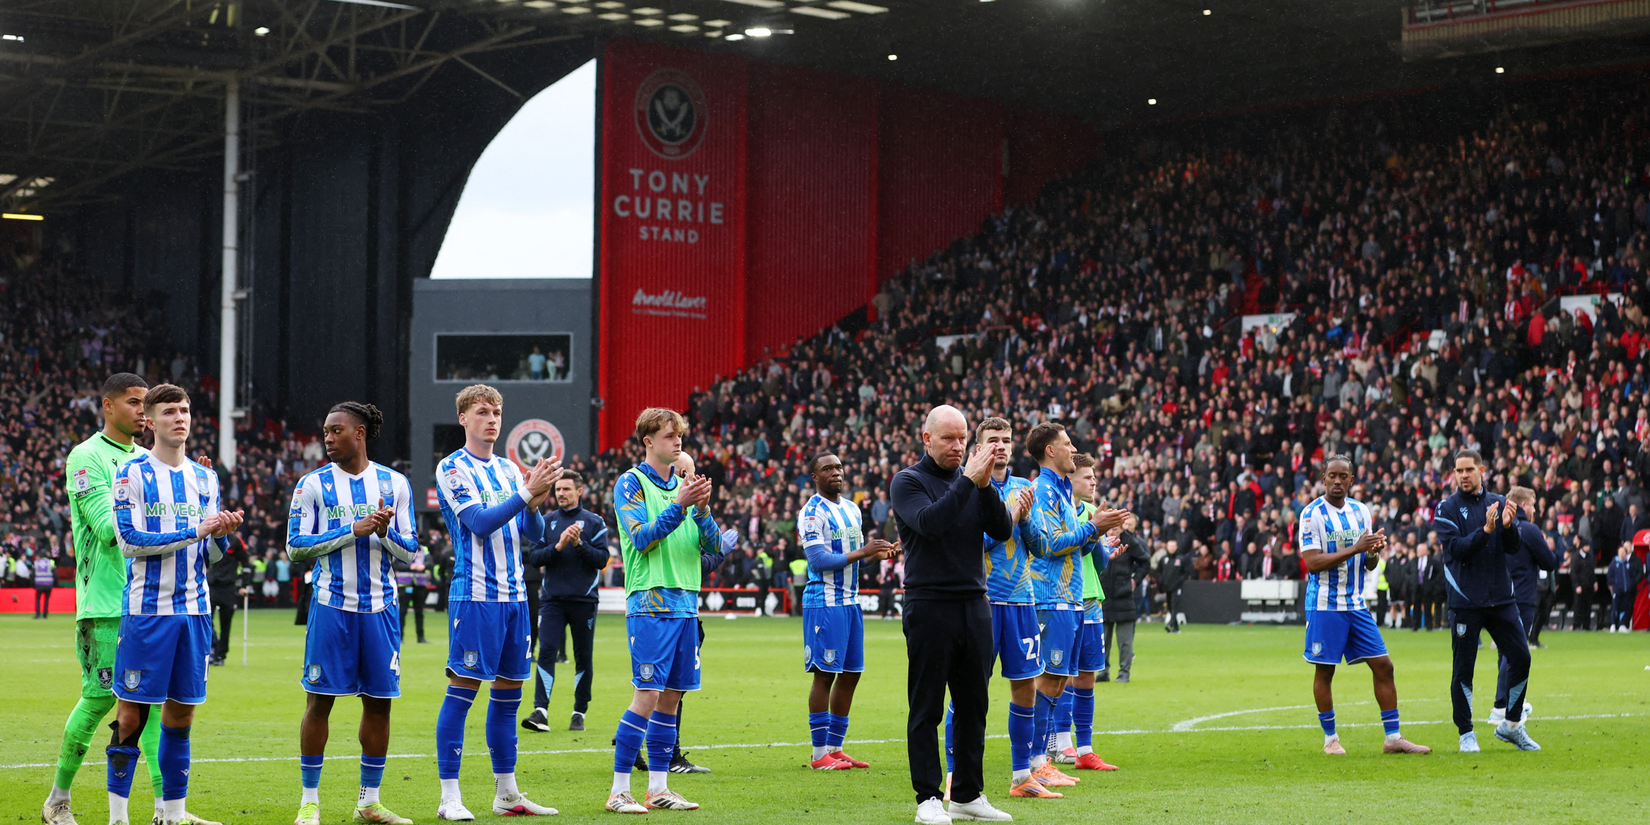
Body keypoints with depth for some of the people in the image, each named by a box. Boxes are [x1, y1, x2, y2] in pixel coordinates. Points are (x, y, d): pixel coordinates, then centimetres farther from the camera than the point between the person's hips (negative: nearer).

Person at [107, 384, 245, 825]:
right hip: (147, 608, -5)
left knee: (181, 711, 7)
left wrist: (222, 535, -7)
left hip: (194, 609, 5)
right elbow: (129, 540, -13)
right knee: (132, 712, -4)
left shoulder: (205, 478, 13)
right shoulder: (132, 474, -3)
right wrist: (194, 531, -16)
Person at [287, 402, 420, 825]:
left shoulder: (394, 483, 6)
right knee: (319, 700, -2)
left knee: (379, 702, 5)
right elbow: (296, 545, -5)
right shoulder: (313, 484, 1)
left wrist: (385, 533, -14)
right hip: (332, 606, -2)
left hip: (380, 607, 2)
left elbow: (410, 551, 7)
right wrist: (352, 531, -13)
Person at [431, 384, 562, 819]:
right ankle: (450, 796, -3)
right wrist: (527, 493, -22)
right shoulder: (452, 468, -5)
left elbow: (533, 534, 11)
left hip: (514, 595, 7)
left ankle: (507, 793, 17)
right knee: (462, 690, -6)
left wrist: (535, 503, -9)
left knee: (508, 692, 10)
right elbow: (480, 522, -16)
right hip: (474, 594, -7)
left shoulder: (509, 469, 15)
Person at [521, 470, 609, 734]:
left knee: (583, 657, 5)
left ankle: (580, 712, 15)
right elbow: (533, 558, 2)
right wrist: (557, 546, -12)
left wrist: (579, 544, -16)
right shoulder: (546, 521, 9)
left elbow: (602, 559, -4)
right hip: (552, 599, 1)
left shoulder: (593, 522, 3)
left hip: (584, 600, -1)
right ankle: (541, 711, -16)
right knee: (546, 651, -11)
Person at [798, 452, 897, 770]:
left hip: (850, 600, 8)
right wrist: (862, 552, -19)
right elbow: (818, 560, -19)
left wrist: (878, 552, 3)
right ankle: (819, 754, -2)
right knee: (825, 674, -7)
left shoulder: (852, 509, 15)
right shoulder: (812, 513, -11)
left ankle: (835, 747, 17)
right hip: (824, 602, -8)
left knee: (851, 674, 9)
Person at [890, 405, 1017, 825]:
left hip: (975, 604, 5)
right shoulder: (908, 481, -2)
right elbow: (928, 522, -20)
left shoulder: (973, 479, 13)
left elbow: (1002, 530, 2)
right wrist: (969, 482, -22)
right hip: (929, 605, -5)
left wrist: (986, 485, -12)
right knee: (926, 708, -1)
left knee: (973, 705, 8)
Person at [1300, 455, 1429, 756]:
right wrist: (1354, 549, -22)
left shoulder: (1361, 511, 9)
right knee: (1325, 671, 1)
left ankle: (1393, 738, 6)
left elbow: (1368, 565, 14)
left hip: (1356, 604, 6)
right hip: (1325, 604, -5)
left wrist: (1374, 553, -10)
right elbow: (1312, 562, -18)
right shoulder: (1312, 514, -9)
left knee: (1383, 666, 1)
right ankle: (1330, 738, 14)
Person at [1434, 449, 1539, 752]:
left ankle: (1511, 726, 17)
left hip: (1501, 598, 4)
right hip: (1465, 600, -3)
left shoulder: (1498, 503, 10)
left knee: (1521, 657, 1)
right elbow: (1454, 549, -13)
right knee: (1463, 668, -1)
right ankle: (1466, 733, 9)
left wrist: (1508, 525, -17)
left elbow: (1513, 548, 3)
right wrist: (1485, 531, -24)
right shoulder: (1447, 508, -1)